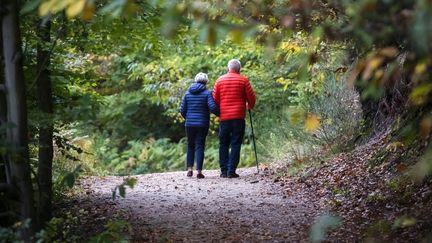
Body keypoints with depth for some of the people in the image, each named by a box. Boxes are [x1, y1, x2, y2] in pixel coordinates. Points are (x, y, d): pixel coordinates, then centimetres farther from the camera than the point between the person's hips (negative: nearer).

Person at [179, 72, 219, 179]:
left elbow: (182, 110, 8)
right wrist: (220, 113, 1)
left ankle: (189, 169, 9)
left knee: (190, 146, 16)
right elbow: (212, 107, -16)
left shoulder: (187, 93, 8)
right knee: (200, 146, -1)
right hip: (202, 124, -3)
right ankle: (199, 171, -6)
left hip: (189, 124, 3)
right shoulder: (207, 93, -5)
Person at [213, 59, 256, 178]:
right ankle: (231, 171, -6)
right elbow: (251, 98, 1)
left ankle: (224, 171, 7)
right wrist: (250, 106, 22)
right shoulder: (243, 80, 0)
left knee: (223, 144, 10)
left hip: (224, 117, 2)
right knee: (236, 144, 0)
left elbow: (215, 99, 7)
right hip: (238, 117, -2)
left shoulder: (220, 80, 7)